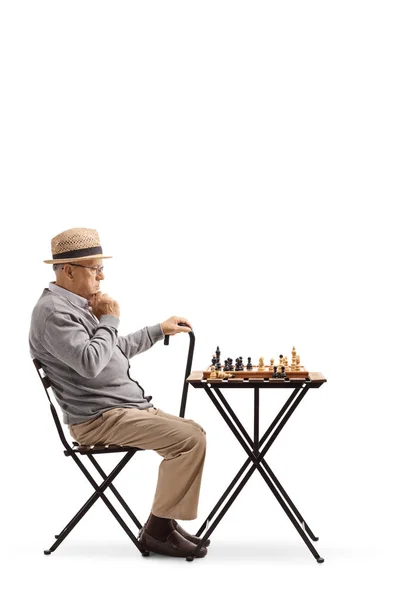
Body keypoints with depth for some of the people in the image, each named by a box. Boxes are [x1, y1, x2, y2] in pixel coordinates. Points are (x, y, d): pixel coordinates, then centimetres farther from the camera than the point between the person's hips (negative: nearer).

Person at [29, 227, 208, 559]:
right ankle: (158, 529, -8)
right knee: (189, 439, -19)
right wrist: (110, 320, -14)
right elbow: (89, 362, -29)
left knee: (193, 434, 9)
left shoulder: (77, 305, 17)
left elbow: (117, 351, 30)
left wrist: (160, 330, 29)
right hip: (99, 417, -10)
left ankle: (164, 522, 12)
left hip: (123, 407, 10)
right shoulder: (54, 310, -16)